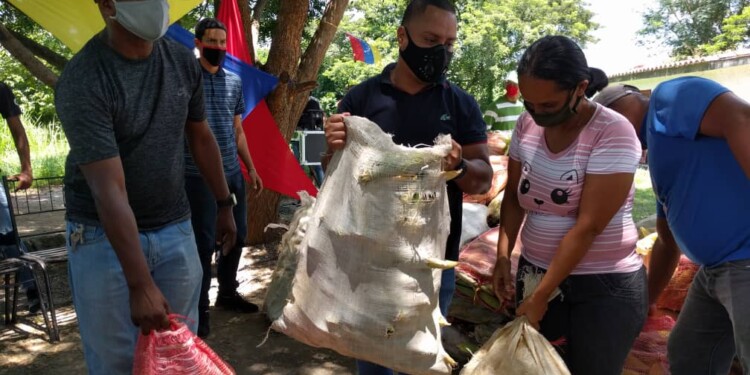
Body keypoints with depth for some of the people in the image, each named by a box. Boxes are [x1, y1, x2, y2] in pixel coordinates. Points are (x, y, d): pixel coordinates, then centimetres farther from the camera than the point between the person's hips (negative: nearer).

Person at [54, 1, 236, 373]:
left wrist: (225, 204, 16)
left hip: (175, 229, 5)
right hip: (104, 235, -4)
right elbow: (110, 189, -24)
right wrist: (141, 285, -25)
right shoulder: (82, 81, -18)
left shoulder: (182, 60, 0)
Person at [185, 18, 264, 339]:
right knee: (204, 243, -1)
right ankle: (199, 309, 14)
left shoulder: (235, 81, 11)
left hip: (232, 172, 6)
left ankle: (228, 292, 33)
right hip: (199, 175, -6)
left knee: (238, 234, 14)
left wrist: (251, 168, 15)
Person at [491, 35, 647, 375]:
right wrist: (503, 256, -6)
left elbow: (587, 226, -21)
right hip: (535, 272, 5)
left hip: (605, 286, -4)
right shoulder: (527, 124, -1)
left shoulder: (613, 133, -18)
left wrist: (541, 296, -18)